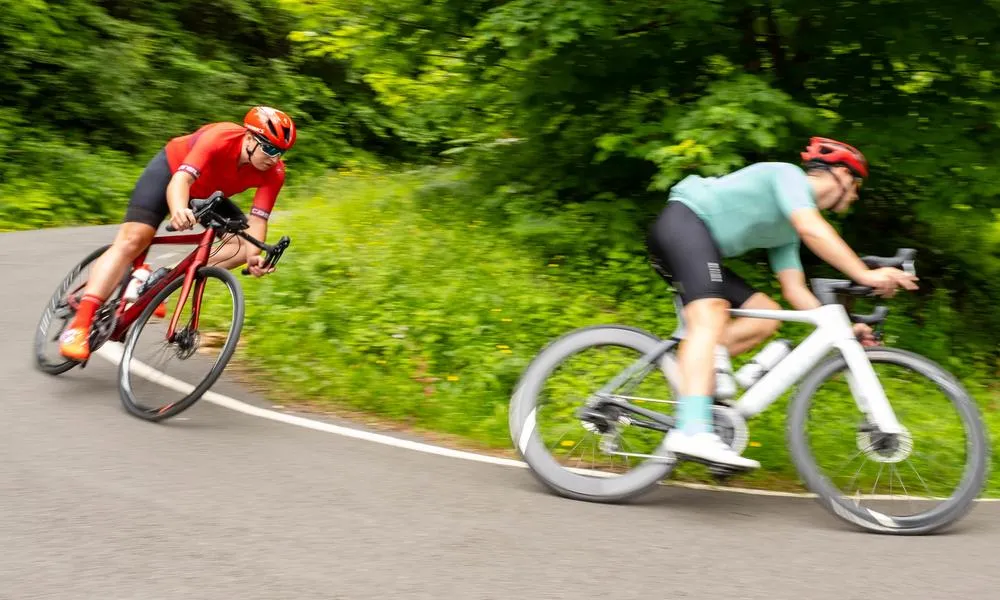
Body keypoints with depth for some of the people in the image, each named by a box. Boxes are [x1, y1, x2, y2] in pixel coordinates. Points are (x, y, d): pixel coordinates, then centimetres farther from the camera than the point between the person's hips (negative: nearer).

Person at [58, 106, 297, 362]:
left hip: (208, 195, 6)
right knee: (132, 240, -20)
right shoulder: (221, 139, -37)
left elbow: (258, 219, -28)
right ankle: (79, 325, -23)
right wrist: (178, 211, -69)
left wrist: (253, 255, -47)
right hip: (169, 170, -5)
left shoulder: (274, 172, -24)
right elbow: (181, 179, -48)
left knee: (245, 247, -13)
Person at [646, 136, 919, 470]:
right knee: (710, 317, -30)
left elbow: (795, 290, 19)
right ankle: (693, 431, -45)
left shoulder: (787, 232, 23)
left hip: (702, 248, 10)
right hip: (683, 221, -10)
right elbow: (811, 229, -21)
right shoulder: (789, 174, -2)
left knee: (766, 315, 7)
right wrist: (865, 275, -25)